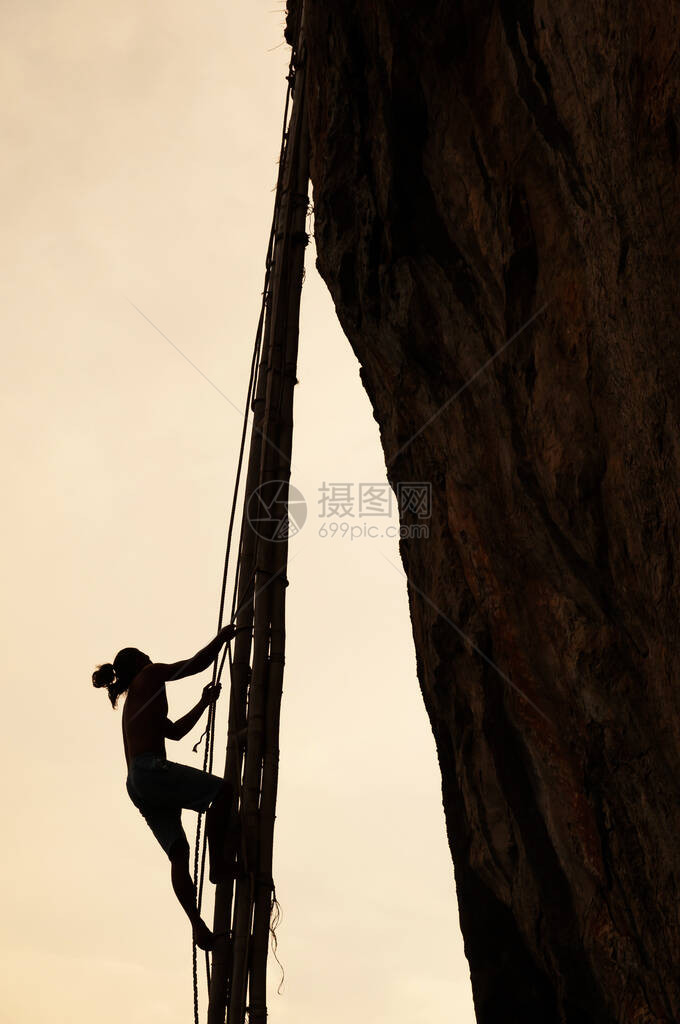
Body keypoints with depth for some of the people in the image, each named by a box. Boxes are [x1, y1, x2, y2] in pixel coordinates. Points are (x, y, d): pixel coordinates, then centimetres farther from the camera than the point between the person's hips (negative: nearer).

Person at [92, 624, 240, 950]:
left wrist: (203, 704, 43)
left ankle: (198, 925, -8)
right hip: (151, 769, -9)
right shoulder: (149, 676, 10)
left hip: (137, 784, 9)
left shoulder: (135, 703, 34)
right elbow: (197, 664, 5)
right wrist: (222, 638, 19)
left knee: (178, 853, 0)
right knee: (223, 790, -15)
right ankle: (218, 862, -15)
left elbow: (175, 731, 42)